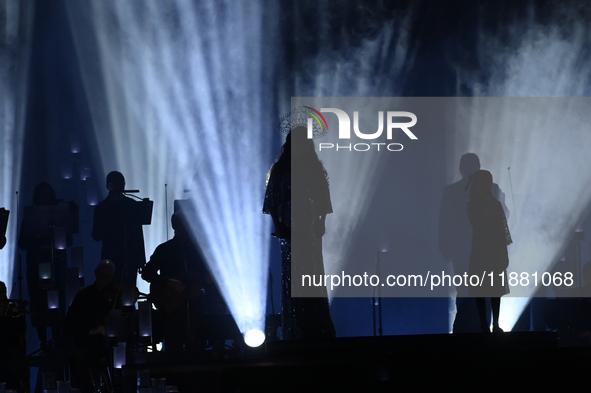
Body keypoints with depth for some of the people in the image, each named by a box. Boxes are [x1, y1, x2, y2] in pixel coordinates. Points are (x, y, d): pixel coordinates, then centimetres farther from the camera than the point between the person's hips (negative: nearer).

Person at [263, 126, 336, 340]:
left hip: (311, 232, 2)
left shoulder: (315, 169, 11)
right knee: (292, 280, -3)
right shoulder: (280, 171, 3)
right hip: (290, 232, -2)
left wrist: (321, 223, -1)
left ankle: (318, 330, 3)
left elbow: (323, 201, 11)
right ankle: (294, 332, -1)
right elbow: (272, 201, 1)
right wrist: (278, 226, -9)